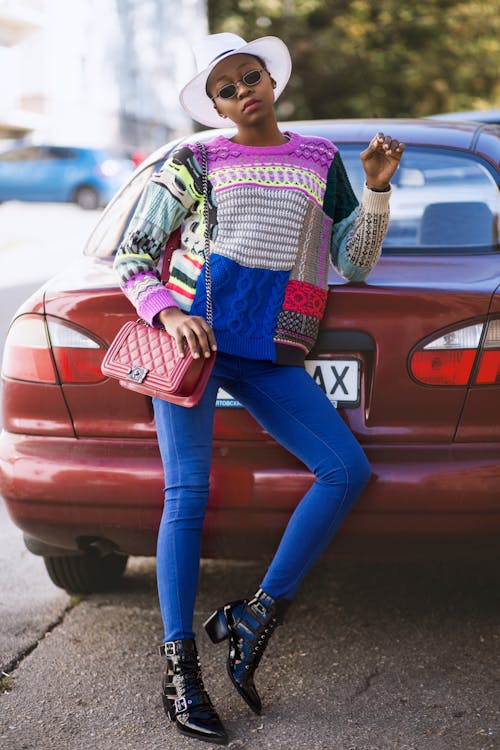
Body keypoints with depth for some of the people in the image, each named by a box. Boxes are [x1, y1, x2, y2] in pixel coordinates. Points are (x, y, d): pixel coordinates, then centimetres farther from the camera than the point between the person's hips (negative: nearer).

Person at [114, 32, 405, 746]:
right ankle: (180, 669, -6)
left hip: (269, 356, 3)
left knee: (348, 469, -13)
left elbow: (355, 265, 11)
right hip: (193, 337, -3)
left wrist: (377, 188, -3)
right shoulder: (194, 164, 7)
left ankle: (260, 613, -6)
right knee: (187, 495, -11)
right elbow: (131, 256, 7)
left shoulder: (321, 160, 14)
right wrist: (170, 312, -11)